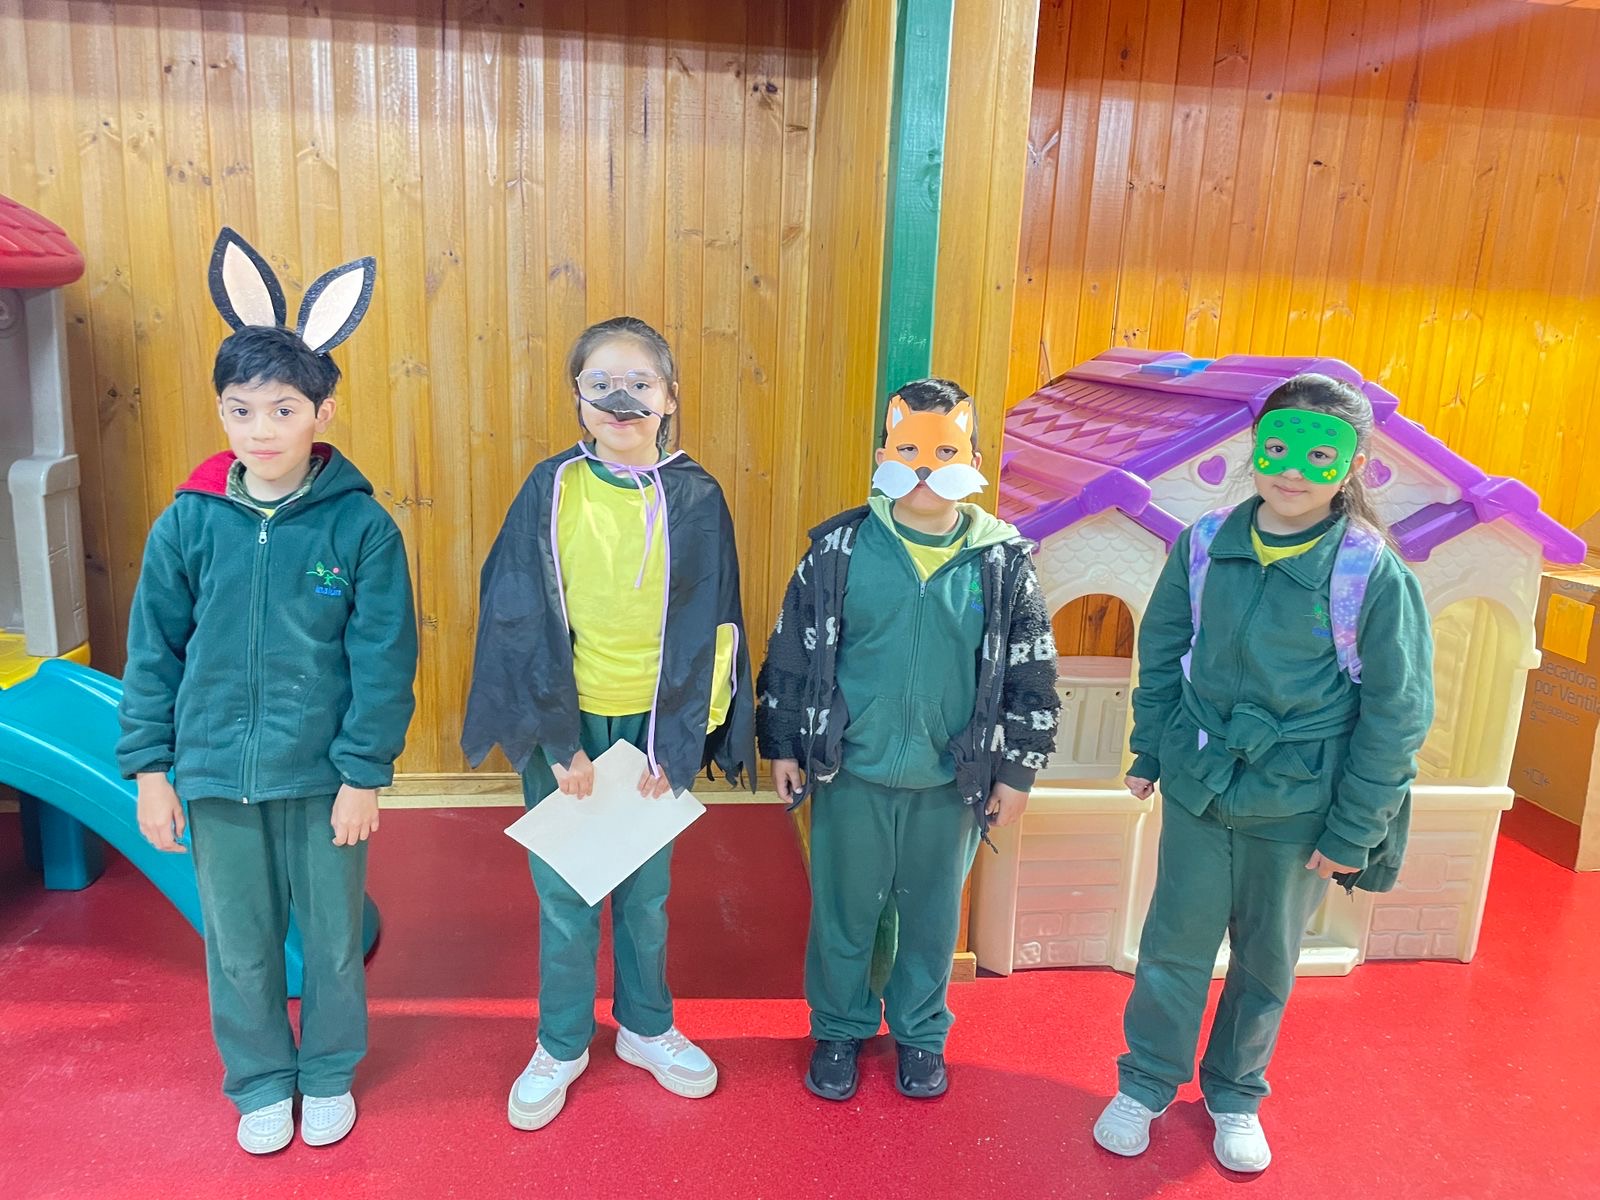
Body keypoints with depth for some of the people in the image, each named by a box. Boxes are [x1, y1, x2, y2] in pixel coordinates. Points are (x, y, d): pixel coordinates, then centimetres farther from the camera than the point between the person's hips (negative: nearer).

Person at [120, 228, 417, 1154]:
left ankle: (328, 1076, 40)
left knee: (333, 938, 15)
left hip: (323, 775, -2)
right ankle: (260, 1083, 41)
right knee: (239, 946, 17)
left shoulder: (361, 526, -11)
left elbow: (384, 661, -9)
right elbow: (153, 652, 3)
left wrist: (365, 773, -9)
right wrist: (150, 769, 2)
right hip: (215, 775, 2)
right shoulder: (189, 522, -4)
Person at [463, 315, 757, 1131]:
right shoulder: (552, 489, -5)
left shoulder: (695, 498, -4)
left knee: (646, 889, 15)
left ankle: (645, 1027, 38)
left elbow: (706, 630, -3)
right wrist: (557, 741, -10)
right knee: (563, 894, 12)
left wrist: (672, 749, -8)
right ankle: (560, 1043, 34)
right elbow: (522, 620, -6)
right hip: (563, 725, 0)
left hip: (652, 727, 0)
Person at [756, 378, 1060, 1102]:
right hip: (851, 775, 0)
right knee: (843, 912, 14)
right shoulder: (841, 549, -6)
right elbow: (791, 651, 1)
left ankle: (919, 1034, 40)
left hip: (952, 783, 1)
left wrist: (1017, 769, 3)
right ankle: (839, 1029, 37)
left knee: (932, 917, 17)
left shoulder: (1003, 561, -4)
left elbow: (1032, 675, 2)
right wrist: (783, 745, 3)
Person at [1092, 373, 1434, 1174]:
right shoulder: (1204, 547, -5)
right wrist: (1150, 754, 8)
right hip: (1196, 789, 2)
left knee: (1267, 963, 16)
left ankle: (1235, 1097, 40)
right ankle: (1145, 1085, 34)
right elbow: (1161, 655, 7)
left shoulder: (1376, 576, -14)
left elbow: (1397, 715, -8)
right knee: (1173, 944, 12)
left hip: (1297, 809, -1)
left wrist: (1353, 832, -7)